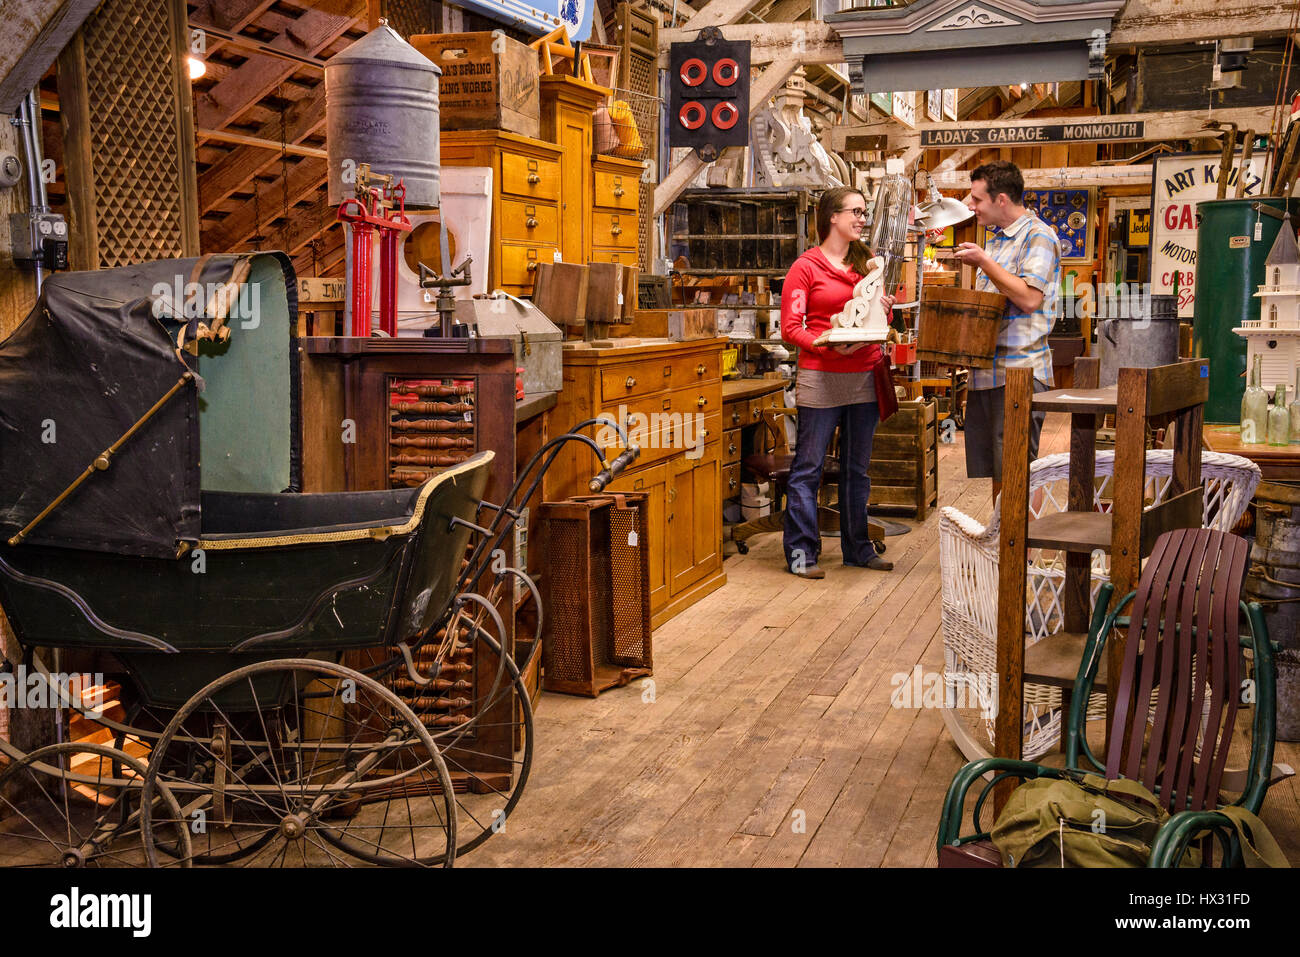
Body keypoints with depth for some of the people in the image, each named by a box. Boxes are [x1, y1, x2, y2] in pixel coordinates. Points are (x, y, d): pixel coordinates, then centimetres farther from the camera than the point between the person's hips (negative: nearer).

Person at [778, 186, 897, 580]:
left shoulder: (866, 264, 15)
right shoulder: (806, 267, -2)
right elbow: (790, 328, -7)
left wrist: (884, 308, 0)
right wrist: (828, 345, -22)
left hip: (864, 378, 6)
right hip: (821, 378, -6)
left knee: (857, 469, 12)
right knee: (808, 468, -2)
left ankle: (858, 548, 22)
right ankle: (800, 551, 5)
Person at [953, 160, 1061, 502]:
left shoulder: (1038, 236, -7)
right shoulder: (996, 240, 20)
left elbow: (1029, 297, -20)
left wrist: (984, 264, -15)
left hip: (1019, 371, -9)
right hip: (986, 371, 9)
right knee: (992, 471, 12)